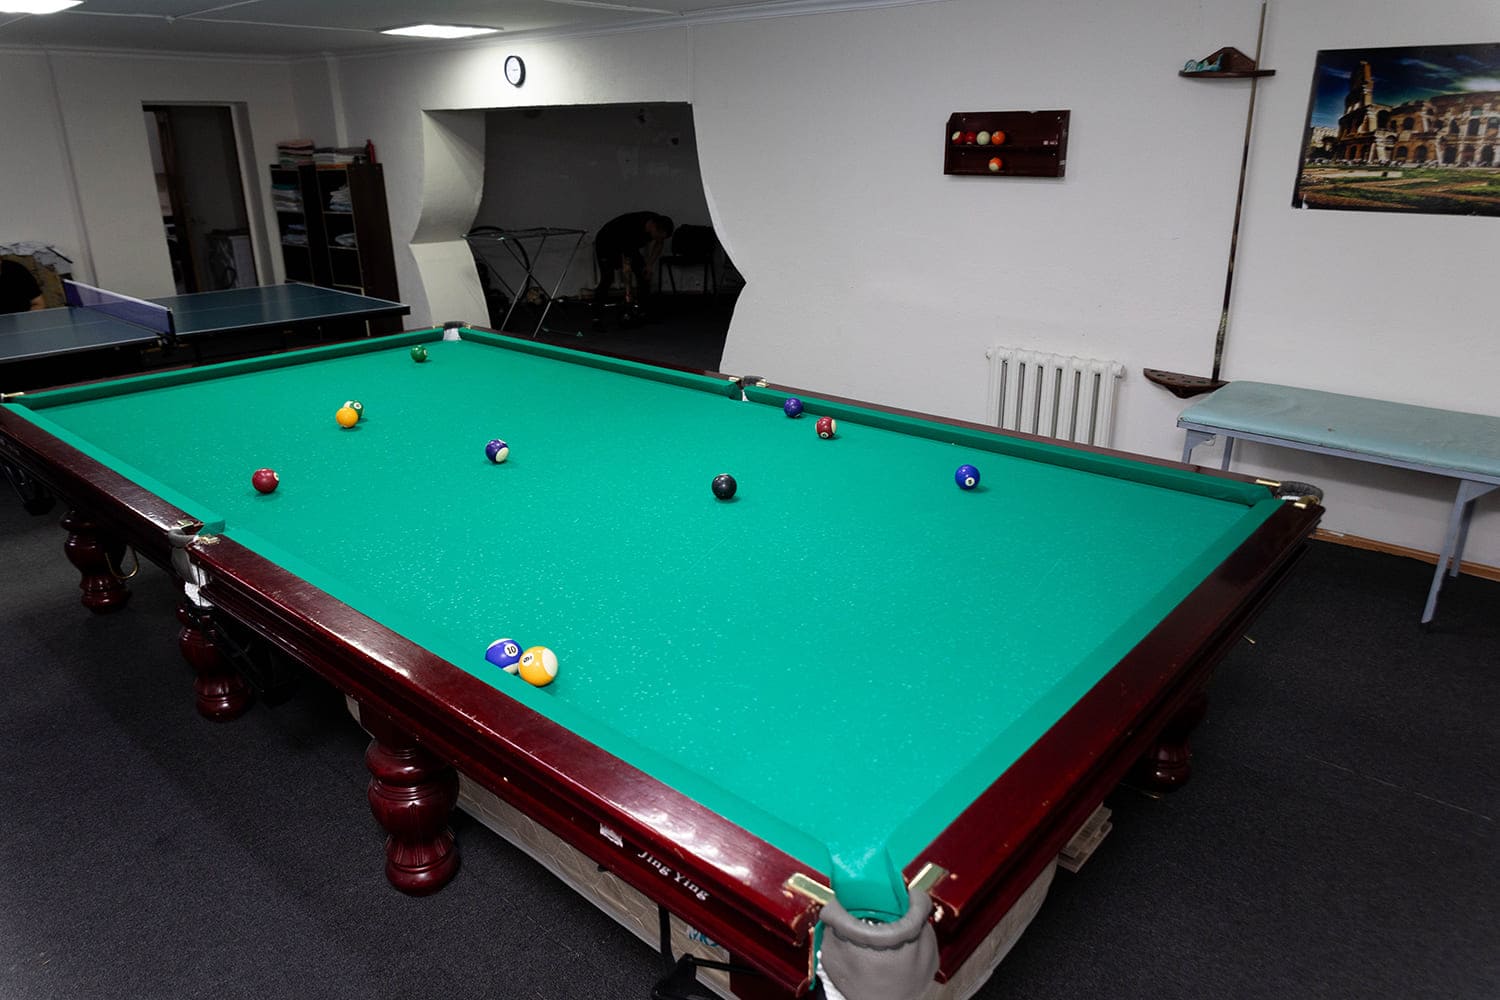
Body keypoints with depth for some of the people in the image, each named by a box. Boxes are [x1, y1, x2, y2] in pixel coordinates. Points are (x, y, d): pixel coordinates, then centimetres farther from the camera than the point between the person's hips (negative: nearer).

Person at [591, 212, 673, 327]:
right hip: (606, 244, -7)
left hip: (627, 246, 7)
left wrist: (651, 264, -10)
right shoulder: (631, 231, -41)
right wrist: (629, 293, -29)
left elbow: (660, 243, 1)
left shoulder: (659, 223, -21)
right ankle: (597, 319, -19)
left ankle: (640, 314, 3)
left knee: (645, 275, -5)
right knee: (607, 279, -24)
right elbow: (627, 265, -34)